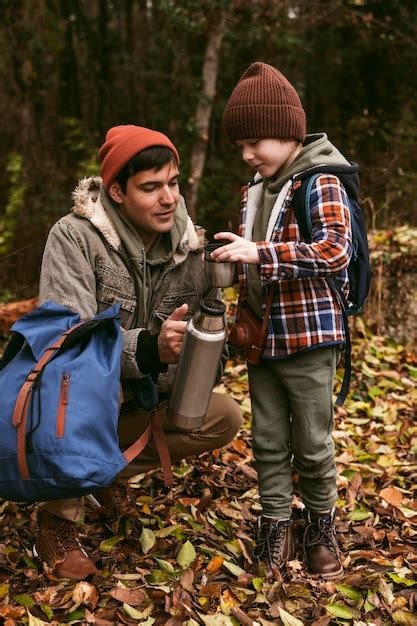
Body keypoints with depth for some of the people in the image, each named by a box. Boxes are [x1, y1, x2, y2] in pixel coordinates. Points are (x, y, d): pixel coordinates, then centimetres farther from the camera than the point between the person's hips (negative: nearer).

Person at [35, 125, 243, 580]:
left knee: (226, 419, -10)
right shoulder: (74, 236, -21)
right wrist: (148, 347, -47)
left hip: (141, 404, 5)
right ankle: (58, 520, -17)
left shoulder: (189, 244, -6)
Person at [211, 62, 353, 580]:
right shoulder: (254, 191, 13)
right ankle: (276, 527, 23)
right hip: (262, 338, 7)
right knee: (268, 440, 11)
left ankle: (321, 526, 25)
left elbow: (335, 250, -22)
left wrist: (259, 252, -26)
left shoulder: (321, 183, -10)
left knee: (312, 443, 6)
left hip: (308, 339, -7)